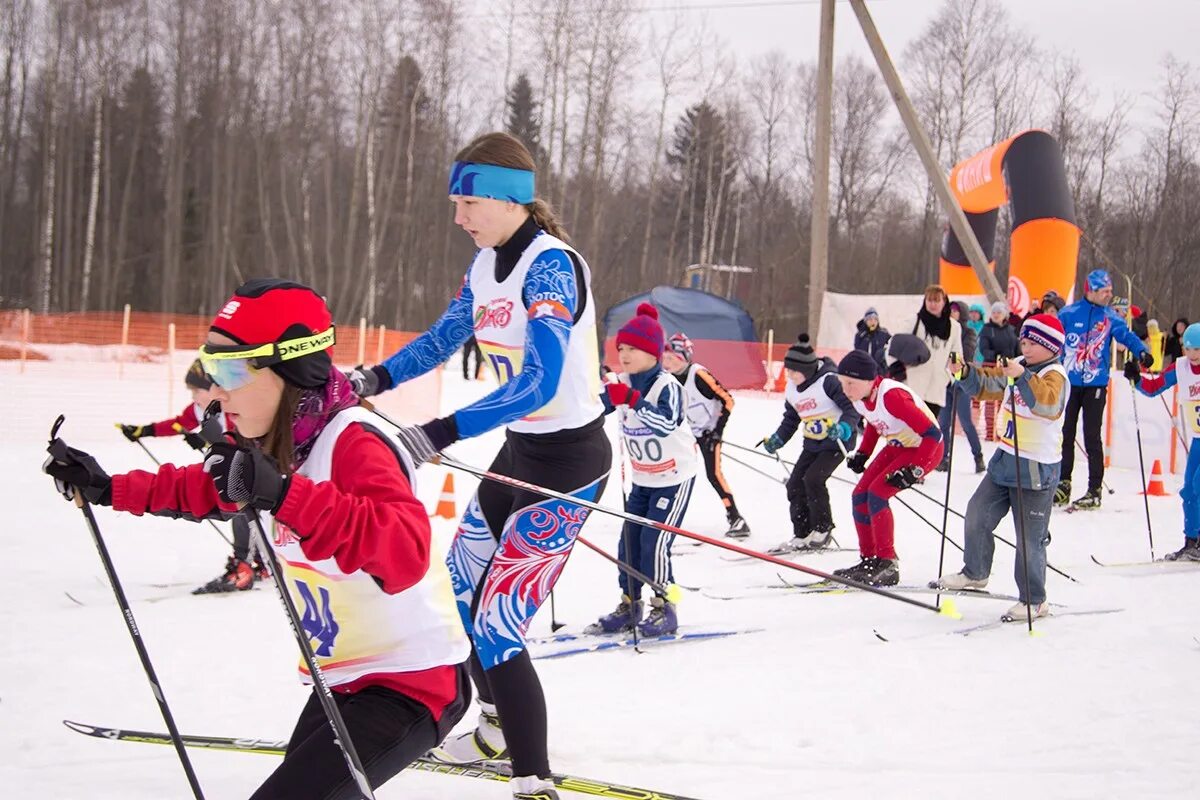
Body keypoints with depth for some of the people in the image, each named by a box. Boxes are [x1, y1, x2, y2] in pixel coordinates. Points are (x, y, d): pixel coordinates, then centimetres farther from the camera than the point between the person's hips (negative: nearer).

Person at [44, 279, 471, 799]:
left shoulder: (353, 443, -23)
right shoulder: (271, 447, 3)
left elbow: (405, 553, -41)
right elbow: (199, 490, 26)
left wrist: (283, 494, -46)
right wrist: (109, 490, 18)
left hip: (412, 683, -10)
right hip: (342, 680, 10)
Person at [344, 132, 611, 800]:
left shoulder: (551, 267, -23)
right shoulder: (489, 263, 4)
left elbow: (538, 383, -34)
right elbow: (447, 335, 17)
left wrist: (443, 433, -42)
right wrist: (378, 380, 0)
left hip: (569, 457, -10)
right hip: (521, 447, 10)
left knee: (496, 628, -13)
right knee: (461, 587, 21)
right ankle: (500, 726, 41)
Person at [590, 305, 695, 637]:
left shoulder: (667, 387, -22)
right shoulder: (621, 384, -3)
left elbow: (666, 424, -39)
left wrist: (633, 400, -51)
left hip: (675, 478, -7)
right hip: (642, 479, 7)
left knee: (654, 542, -12)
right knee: (629, 540, 4)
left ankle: (664, 608, -1)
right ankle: (629, 604, 15)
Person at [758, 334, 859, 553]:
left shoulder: (828, 381, -22)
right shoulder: (792, 389, 4)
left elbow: (853, 407, -22)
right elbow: (790, 419, 16)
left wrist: (843, 428, -39)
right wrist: (777, 439, 3)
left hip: (837, 442, -8)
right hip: (812, 444, 8)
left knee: (813, 479, -20)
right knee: (795, 484, 0)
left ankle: (822, 530, -3)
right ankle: (802, 535, 10)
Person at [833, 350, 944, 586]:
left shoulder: (892, 396, -33)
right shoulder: (860, 398, -8)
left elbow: (932, 434, -30)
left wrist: (914, 470, -29)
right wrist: (862, 453, 6)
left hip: (926, 448, -9)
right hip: (897, 447, 9)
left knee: (877, 494, -19)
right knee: (860, 495, 1)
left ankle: (888, 565, -12)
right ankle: (869, 560, 12)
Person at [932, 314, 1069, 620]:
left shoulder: (1055, 376, -15)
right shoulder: (1015, 366, 8)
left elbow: (1048, 403, -34)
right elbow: (985, 384, 14)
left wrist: (1023, 378, -47)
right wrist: (964, 373, -5)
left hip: (1036, 469, -8)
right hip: (1005, 459, 8)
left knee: (1029, 538, -3)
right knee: (977, 515, 14)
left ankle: (1034, 600, 9)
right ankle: (975, 572, 34)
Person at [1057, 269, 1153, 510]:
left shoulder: (1111, 318, 1)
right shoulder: (1068, 314, -1)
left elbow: (1126, 336, -11)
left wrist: (1142, 352, -29)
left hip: (1095, 385, -1)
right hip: (1068, 382, 1)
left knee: (1092, 438, -2)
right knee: (1065, 434, 7)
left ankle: (1094, 490, 3)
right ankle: (1063, 484, 18)